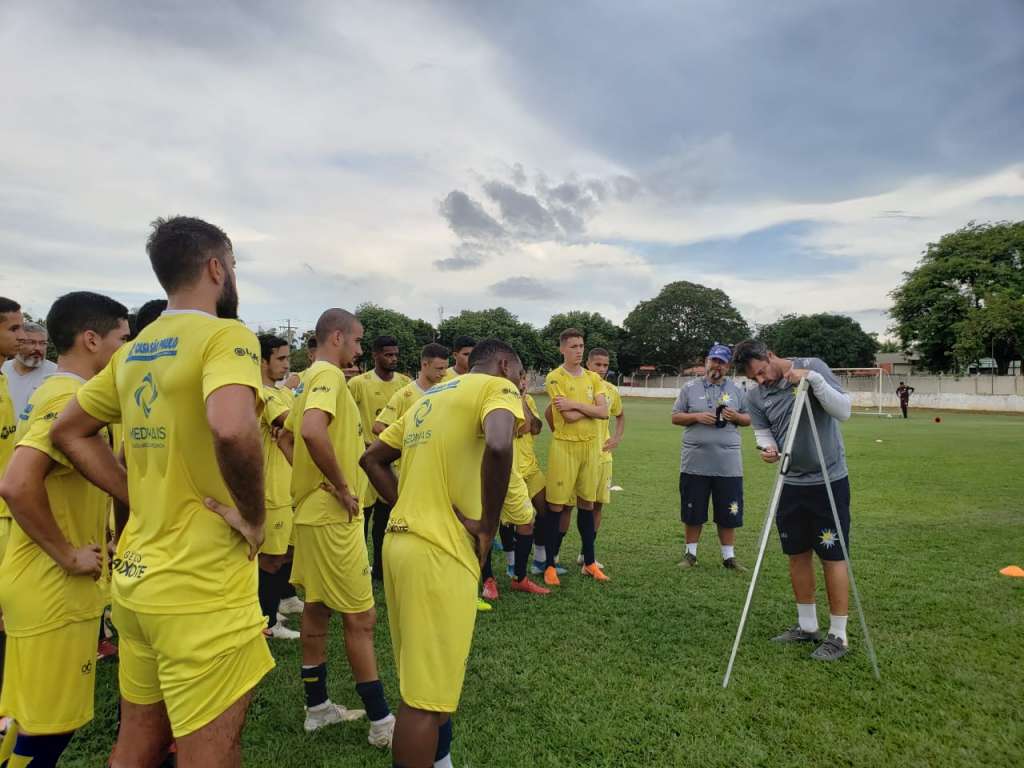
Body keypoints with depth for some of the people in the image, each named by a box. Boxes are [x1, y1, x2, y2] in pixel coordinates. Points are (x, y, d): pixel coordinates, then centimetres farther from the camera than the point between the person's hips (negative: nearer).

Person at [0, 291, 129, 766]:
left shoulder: (56, 392, 11)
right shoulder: (71, 398, -21)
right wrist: (68, 554, -21)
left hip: (50, 586, 10)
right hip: (56, 590, -10)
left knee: (38, 721, 22)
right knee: (49, 728, 4)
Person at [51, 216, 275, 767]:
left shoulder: (134, 351, 9)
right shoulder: (226, 335, -15)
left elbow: (67, 431, 19)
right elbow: (231, 428, -35)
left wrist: (141, 499, 12)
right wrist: (254, 515, -19)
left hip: (135, 578, 8)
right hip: (202, 592, -8)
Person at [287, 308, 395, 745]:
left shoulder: (312, 378, 14)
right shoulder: (329, 374, -17)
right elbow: (313, 431, -35)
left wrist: (315, 478, 13)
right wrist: (342, 487, -24)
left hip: (314, 510, 10)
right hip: (334, 516, -10)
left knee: (317, 608, 17)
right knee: (360, 617, 0)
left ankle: (318, 707, 30)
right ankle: (381, 722, 12)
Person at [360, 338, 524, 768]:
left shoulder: (430, 399, 20)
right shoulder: (497, 386, -5)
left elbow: (372, 459, 22)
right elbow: (498, 446, -27)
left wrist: (411, 508, 12)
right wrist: (488, 528, -15)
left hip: (401, 541, 9)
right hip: (439, 552, -9)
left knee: (424, 678, 22)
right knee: (427, 696, 2)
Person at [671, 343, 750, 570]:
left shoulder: (736, 389, 8)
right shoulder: (690, 388, 4)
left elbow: (748, 419, 13)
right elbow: (675, 417, 5)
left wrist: (736, 417, -8)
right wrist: (697, 416, -12)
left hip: (728, 464, 1)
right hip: (695, 463, -1)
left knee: (728, 513, 6)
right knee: (693, 511, 7)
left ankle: (729, 556, 19)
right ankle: (690, 553, 21)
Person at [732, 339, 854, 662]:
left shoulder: (813, 367, -10)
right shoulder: (755, 396, -1)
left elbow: (844, 410, -14)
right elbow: (762, 430, 2)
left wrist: (813, 379, -26)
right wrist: (767, 447, -21)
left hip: (829, 480, -4)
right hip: (791, 483, 4)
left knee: (832, 557, 0)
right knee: (798, 554, 12)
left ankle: (838, 635, 13)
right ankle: (807, 626, 28)